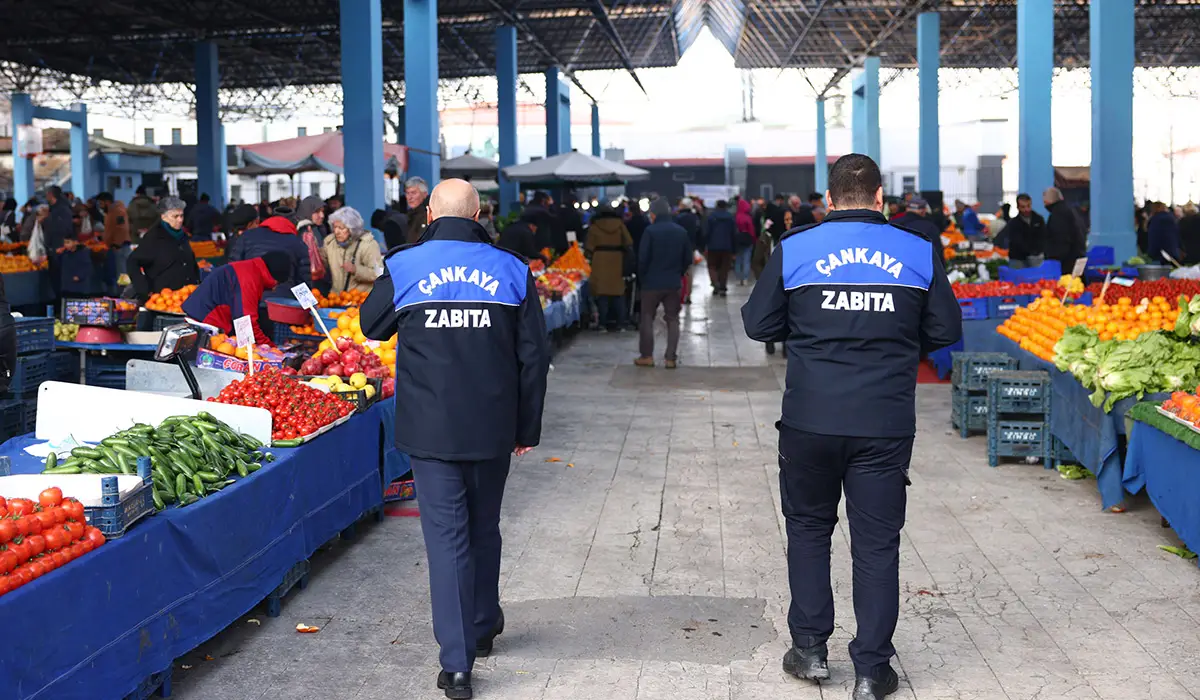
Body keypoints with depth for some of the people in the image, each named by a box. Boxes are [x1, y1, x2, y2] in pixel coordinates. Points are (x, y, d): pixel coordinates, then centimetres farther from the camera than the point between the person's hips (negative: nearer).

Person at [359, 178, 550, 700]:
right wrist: (527, 429, 10)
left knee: (446, 534, 1)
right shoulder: (512, 270, 0)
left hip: (430, 428, -2)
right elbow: (534, 356, 3)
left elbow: (371, 326, 15)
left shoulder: (402, 267, -4)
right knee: (484, 527, 19)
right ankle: (483, 628, 36)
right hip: (493, 429, 2)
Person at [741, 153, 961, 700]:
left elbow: (758, 324, 3)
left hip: (810, 419, 0)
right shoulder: (920, 252, 1)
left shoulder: (793, 250, -2)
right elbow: (945, 331, 5)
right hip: (886, 423, 0)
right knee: (877, 542, 8)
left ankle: (810, 649, 22)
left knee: (808, 528, 18)